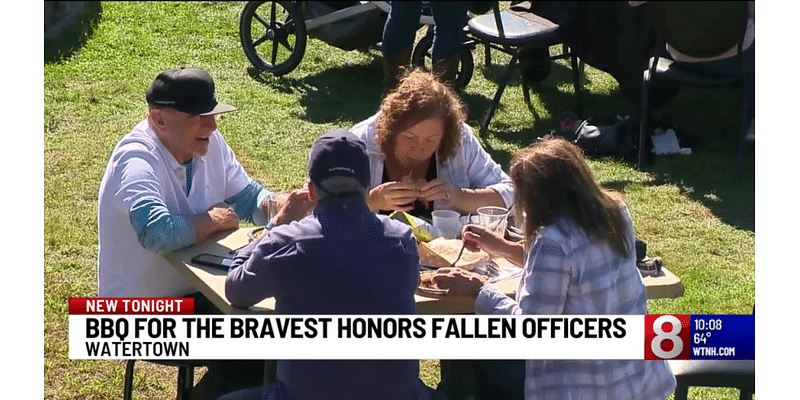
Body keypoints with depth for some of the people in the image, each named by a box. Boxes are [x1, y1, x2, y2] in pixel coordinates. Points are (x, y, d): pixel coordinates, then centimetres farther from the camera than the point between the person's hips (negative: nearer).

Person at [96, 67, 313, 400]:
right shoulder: (136, 159, -26)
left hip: (196, 290, 8)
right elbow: (157, 232, -42)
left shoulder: (207, 143, -2)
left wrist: (282, 208, -16)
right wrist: (215, 220, -23)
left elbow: (247, 195, 8)